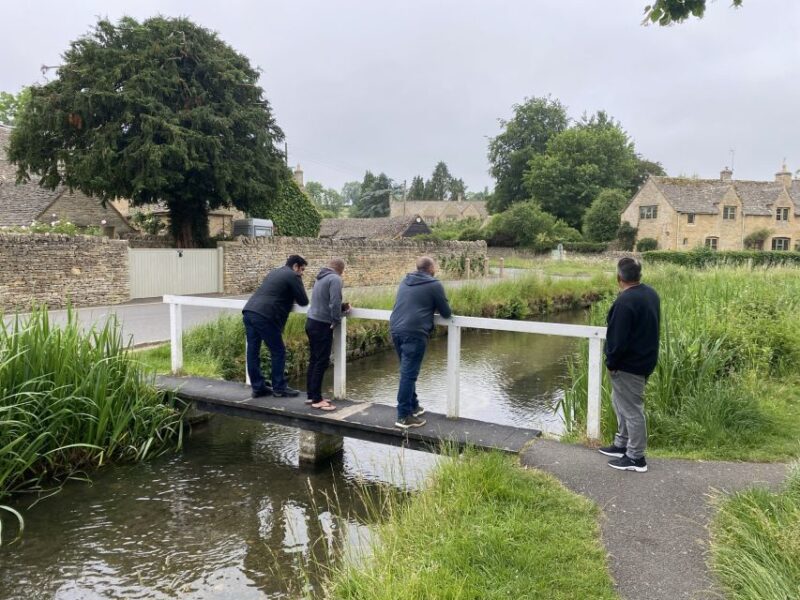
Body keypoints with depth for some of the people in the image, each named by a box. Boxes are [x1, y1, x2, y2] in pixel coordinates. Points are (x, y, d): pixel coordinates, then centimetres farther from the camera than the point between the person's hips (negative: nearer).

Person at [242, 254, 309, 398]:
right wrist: (295, 298, 23)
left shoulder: (274, 272, 28)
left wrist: (290, 298, 26)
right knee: (278, 352, 4)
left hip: (248, 311, 9)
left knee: (253, 351, 11)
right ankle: (279, 387, 10)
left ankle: (258, 387, 18)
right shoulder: (292, 276, 2)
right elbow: (303, 301, 3)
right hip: (264, 316, -8)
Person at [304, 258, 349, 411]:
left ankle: (311, 395, 19)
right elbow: (334, 303, -22)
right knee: (322, 362, -4)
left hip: (312, 322, 9)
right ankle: (316, 399, 0)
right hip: (322, 325, -9)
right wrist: (336, 321, -10)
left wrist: (343, 307, 12)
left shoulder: (320, 277, 16)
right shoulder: (335, 279, -12)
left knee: (314, 360, 13)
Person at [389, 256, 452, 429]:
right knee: (409, 374, -5)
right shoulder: (434, 285, -1)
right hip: (414, 333, -7)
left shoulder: (405, 281, 19)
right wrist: (435, 308, 25)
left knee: (408, 372, 19)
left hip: (396, 330, 7)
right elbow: (446, 313, 4)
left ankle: (413, 406, 30)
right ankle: (404, 416, -3)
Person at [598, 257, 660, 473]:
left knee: (631, 409, 1)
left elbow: (618, 339, -23)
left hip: (629, 365, -10)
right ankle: (622, 444, 34)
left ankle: (636, 458, 12)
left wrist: (611, 363, -12)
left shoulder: (625, 301, -25)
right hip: (644, 359, 10)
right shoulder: (651, 293, 5)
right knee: (622, 403, 22)